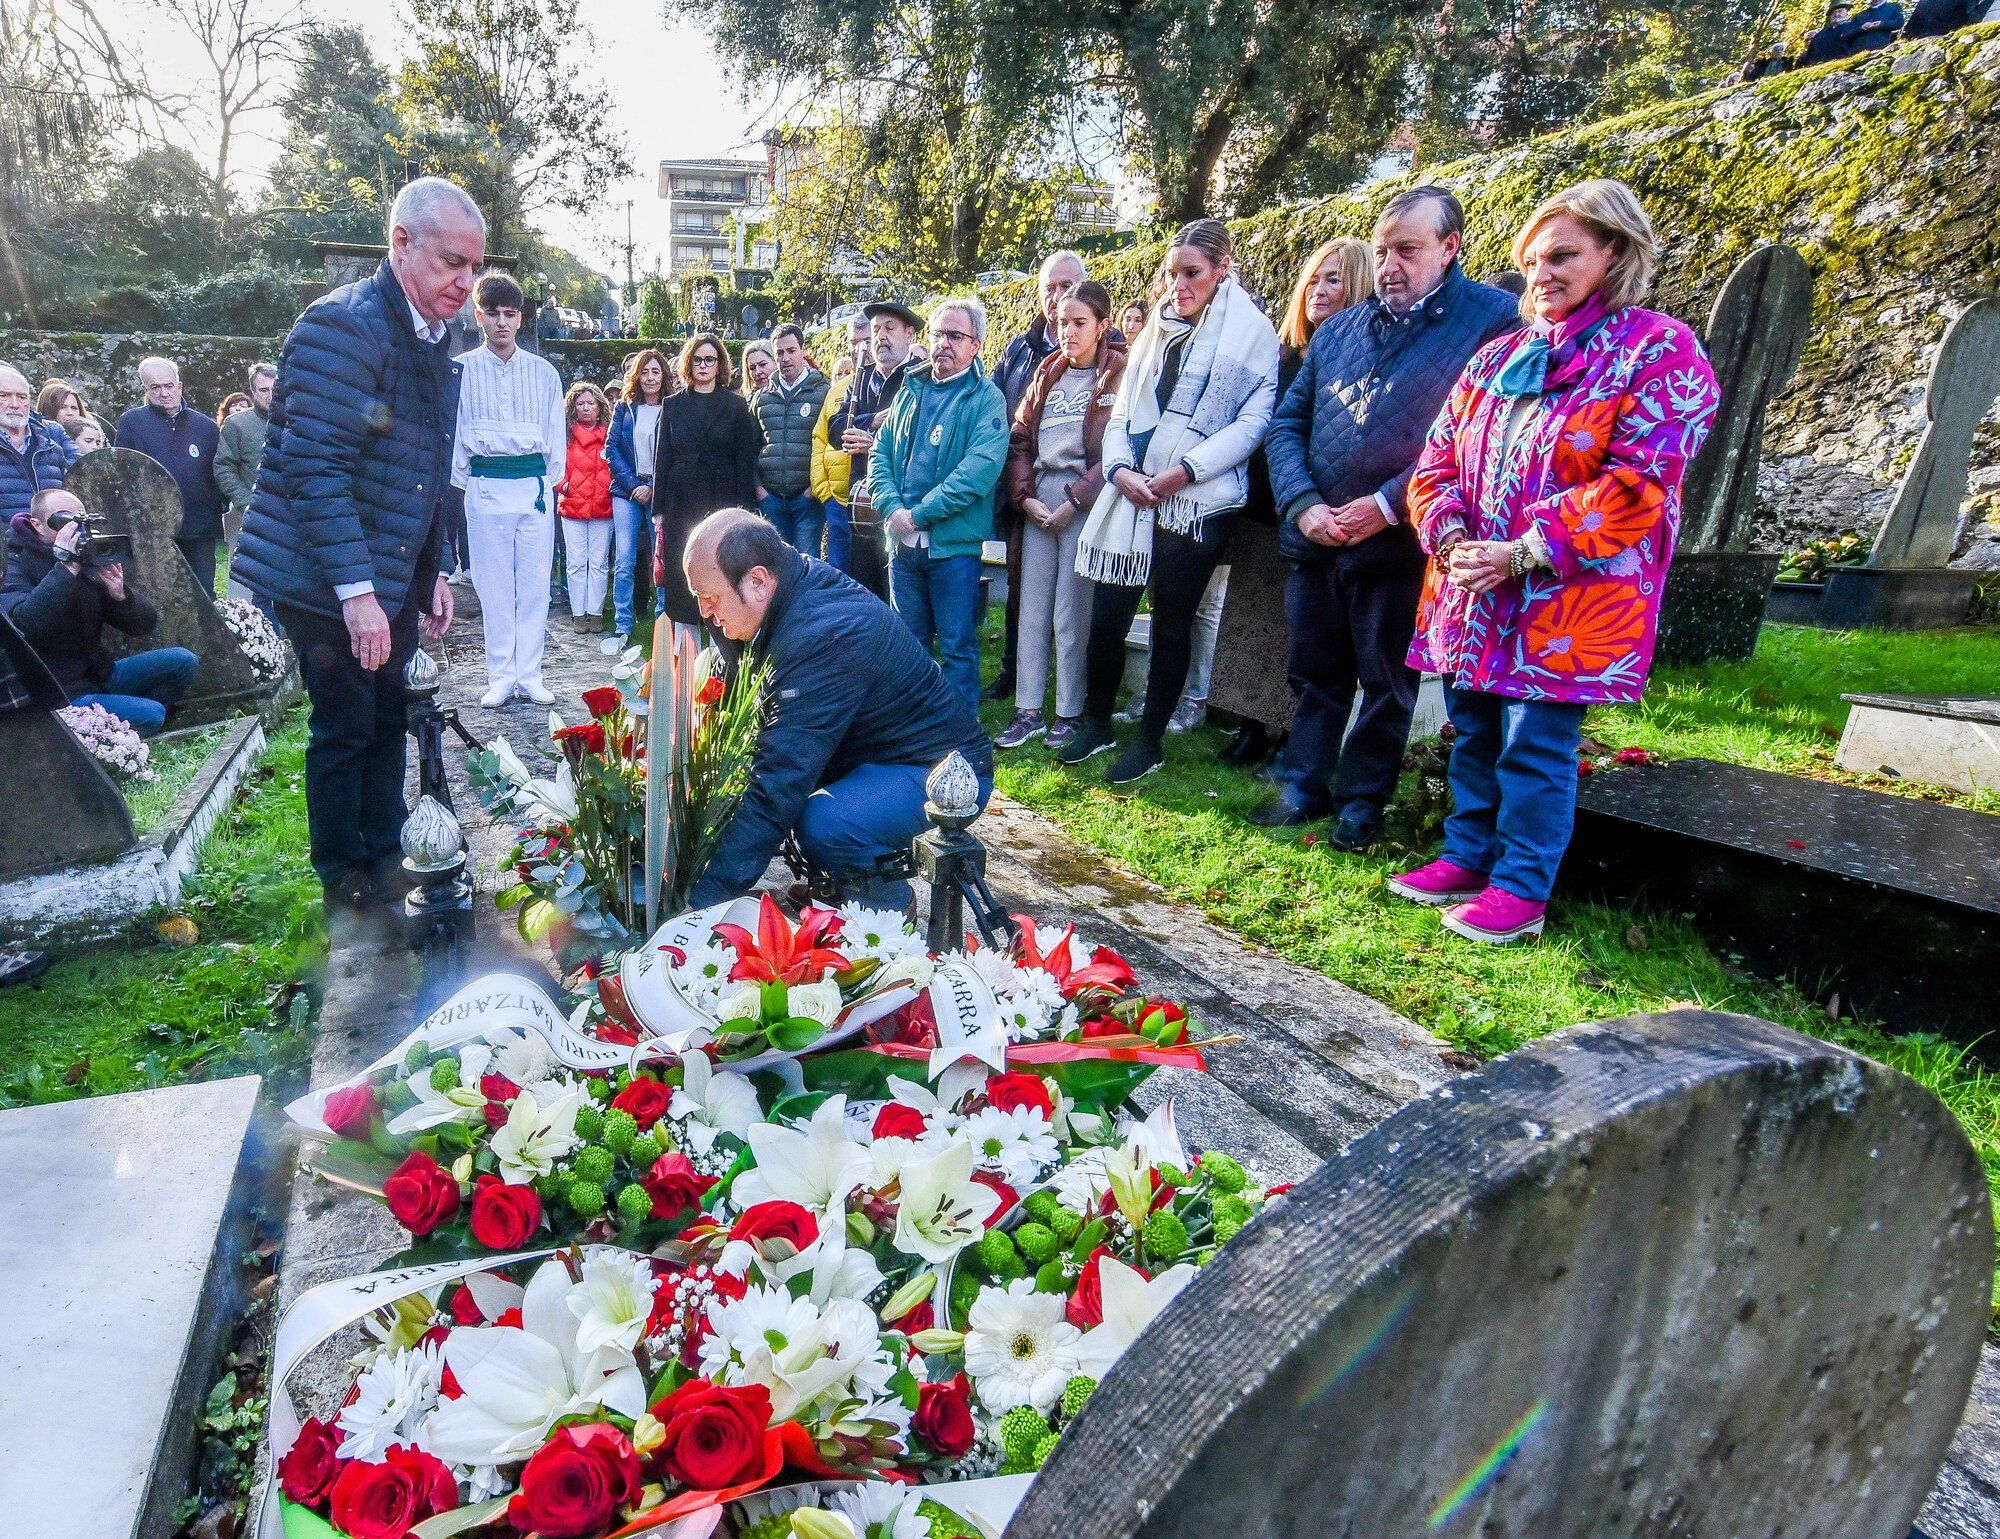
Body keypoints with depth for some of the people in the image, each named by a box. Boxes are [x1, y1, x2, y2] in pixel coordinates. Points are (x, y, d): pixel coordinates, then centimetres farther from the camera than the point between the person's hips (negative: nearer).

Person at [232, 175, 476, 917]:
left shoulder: (433, 341, 12)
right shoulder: (344, 326, -16)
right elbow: (313, 469, -22)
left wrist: (431, 573, 17)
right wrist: (356, 591, -25)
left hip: (392, 580, 8)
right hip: (330, 584, -8)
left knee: (387, 722, 14)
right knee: (345, 729, 1)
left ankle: (384, 861, 28)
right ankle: (344, 883, 18)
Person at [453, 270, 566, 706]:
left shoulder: (544, 371, 10)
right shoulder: (461, 370, 6)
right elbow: (452, 431, 10)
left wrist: (550, 481, 8)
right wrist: (463, 480, 7)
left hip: (534, 486, 1)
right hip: (485, 487, -1)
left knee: (535, 585, 1)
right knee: (494, 587, 1)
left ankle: (530, 675, 7)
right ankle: (501, 677, 7)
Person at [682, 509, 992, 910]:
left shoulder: (824, 636, -32)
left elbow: (778, 785, -34)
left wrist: (706, 899, -32)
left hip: (940, 769, -10)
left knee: (821, 826, -35)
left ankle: (888, 900, -2)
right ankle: (836, 882, 14)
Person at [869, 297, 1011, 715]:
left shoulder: (986, 399, -4)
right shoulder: (910, 391, 13)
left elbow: (980, 469, -18)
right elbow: (880, 453, 11)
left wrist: (917, 515, -18)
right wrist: (891, 508, -8)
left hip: (955, 543, -5)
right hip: (904, 542, 5)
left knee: (957, 648, 2)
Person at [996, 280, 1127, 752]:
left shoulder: (1118, 375, -1)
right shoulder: (1047, 372, 17)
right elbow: (1019, 438, 13)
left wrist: (1073, 501, -13)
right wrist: (1025, 496, -1)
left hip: (1084, 501, -5)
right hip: (1038, 499, 5)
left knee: (1070, 616, -4)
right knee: (1031, 610, 5)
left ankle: (1070, 713, 9)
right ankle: (1028, 711, 12)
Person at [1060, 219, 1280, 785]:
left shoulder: (1252, 332, 2)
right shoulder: (1157, 331, 18)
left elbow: (1253, 420, -7)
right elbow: (1122, 411, 15)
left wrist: (1186, 470, -17)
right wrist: (1119, 468, -4)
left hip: (1197, 502, -4)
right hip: (1132, 498, 5)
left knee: (1171, 625, 3)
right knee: (1106, 617, 3)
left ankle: (1150, 741, 14)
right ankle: (1097, 724, 22)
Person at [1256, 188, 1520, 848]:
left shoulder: (1493, 320, -5)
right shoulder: (1338, 330, 14)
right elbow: (1287, 423, 12)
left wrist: (1388, 506, -18)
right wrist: (1303, 505, -5)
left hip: (1401, 543, -5)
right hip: (1314, 540, 5)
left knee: (1386, 682, 8)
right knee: (1316, 672, 14)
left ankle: (1362, 799, 22)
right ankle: (1303, 786, 27)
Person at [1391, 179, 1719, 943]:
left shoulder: (1658, 351, -5)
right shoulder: (1499, 356, 15)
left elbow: (1638, 484, -15)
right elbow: (1439, 456, 11)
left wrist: (1523, 552, -20)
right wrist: (1451, 537, -9)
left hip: (1569, 604, -6)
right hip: (1472, 594, 6)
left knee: (1536, 748, -2)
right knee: (1473, 735, 14)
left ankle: (1521, 889, 10)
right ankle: (1466, 858, 28)